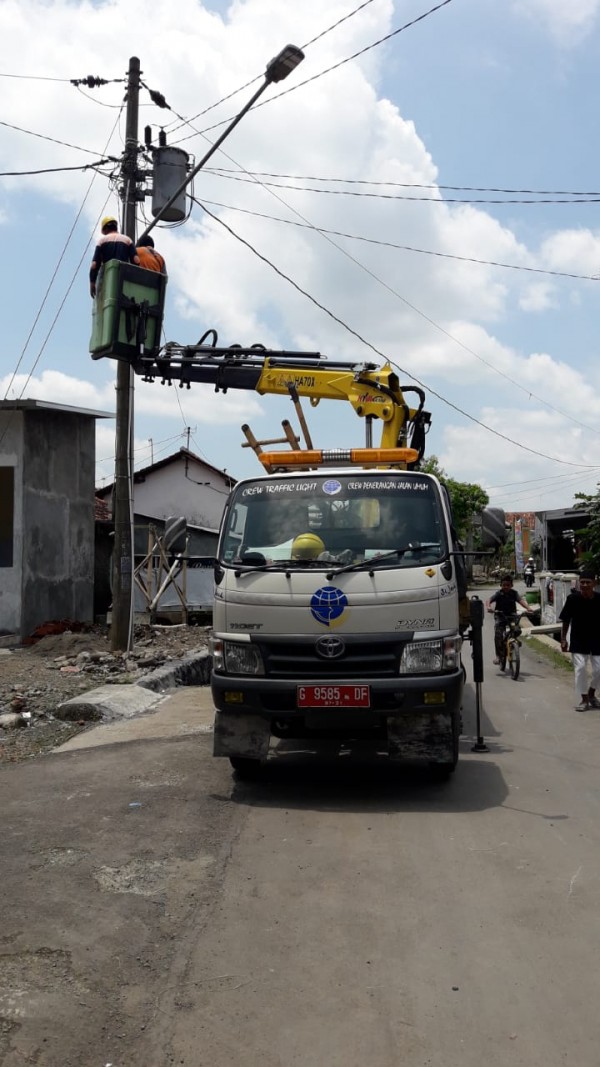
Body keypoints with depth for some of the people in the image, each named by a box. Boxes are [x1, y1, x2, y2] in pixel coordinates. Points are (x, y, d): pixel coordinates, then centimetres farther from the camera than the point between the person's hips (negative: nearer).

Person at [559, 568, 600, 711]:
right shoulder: (573, 598, -14)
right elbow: (566, 620, -3)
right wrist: (563, 639, -3)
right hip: (578, 640, -1)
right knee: (580, 668, -7)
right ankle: (584, 700, 8)